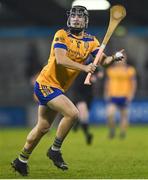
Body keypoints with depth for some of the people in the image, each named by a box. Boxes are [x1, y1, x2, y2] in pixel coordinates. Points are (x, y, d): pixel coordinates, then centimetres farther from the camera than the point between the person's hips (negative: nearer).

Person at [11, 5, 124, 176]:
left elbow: (103, 60, -4)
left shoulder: (90, 41, 5)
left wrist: (114, 58, -25)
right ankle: (55, 150, -6)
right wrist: (84, 67, -34)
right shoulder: (61, 35, -12)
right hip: (46, 83, -7)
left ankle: (21, 160, 30)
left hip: (58, 88, 7)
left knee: (43, 127, 15)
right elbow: (60, 59, -25)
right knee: (72, 113, -22)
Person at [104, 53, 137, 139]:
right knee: (110, 114, -16)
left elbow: (133, 83, 4)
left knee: (124, 115, 4)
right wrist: (106, 94, 10)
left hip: (124, 97, -1)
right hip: (113, 96, 1)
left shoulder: (130, 70, 2)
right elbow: (107, 82, 17)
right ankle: (112, 131, 4)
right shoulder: (110, 69, 8)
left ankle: (123, 132, 20)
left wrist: (131, 95, -6)